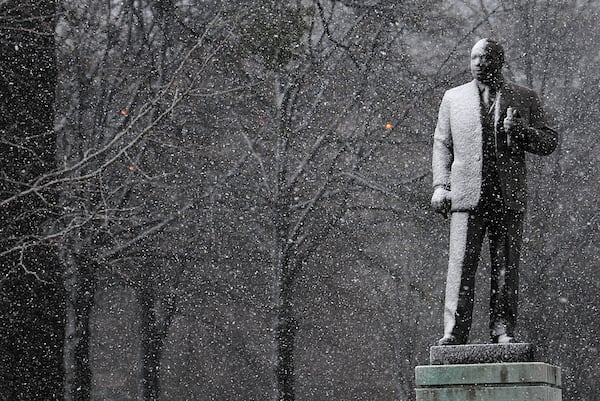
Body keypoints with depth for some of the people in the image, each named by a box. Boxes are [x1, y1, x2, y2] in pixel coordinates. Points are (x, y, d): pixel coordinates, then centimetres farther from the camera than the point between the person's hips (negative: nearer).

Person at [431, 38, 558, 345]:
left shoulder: (524, 98, 12)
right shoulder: (453, 98, 15)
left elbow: (549, 143, 11)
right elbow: (441, 145, 15)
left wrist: (521, 130, -9)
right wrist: (441, 185, 3)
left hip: (508, 196, 0)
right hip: (466, 193, 0)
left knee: (506, 267, -1)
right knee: (461, 265, -8)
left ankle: (502, 330, 5)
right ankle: (454, 332, -10)